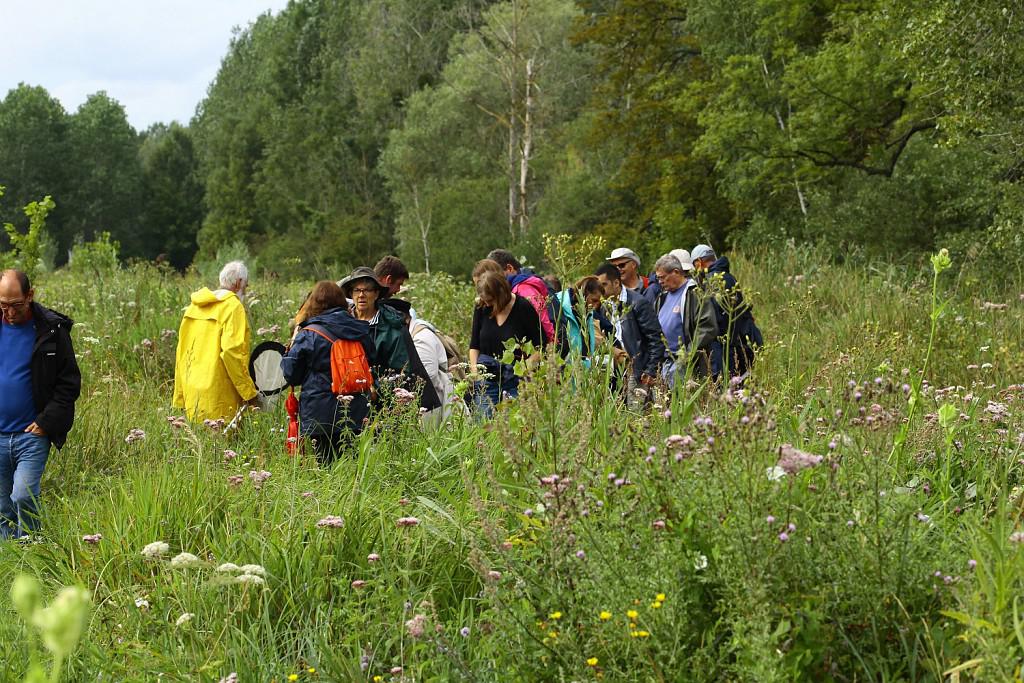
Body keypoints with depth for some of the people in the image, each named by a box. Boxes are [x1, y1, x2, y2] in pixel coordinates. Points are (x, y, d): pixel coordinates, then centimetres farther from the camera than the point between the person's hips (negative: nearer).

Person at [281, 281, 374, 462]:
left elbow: (291, 376, 0)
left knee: (326, 465, 1)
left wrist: (292, 346, 13)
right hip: (357, 416, 4)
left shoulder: (308, 335, -8)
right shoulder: (361, 331, 5)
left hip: (321, 418, -4)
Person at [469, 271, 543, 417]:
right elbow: (474, 344, 14)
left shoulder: (523, 308, -7)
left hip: (515, 378, -3)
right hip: (487, 375, 3)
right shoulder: (481, 308, 3)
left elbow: (540, 345, -2)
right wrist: (474, 367, 0)